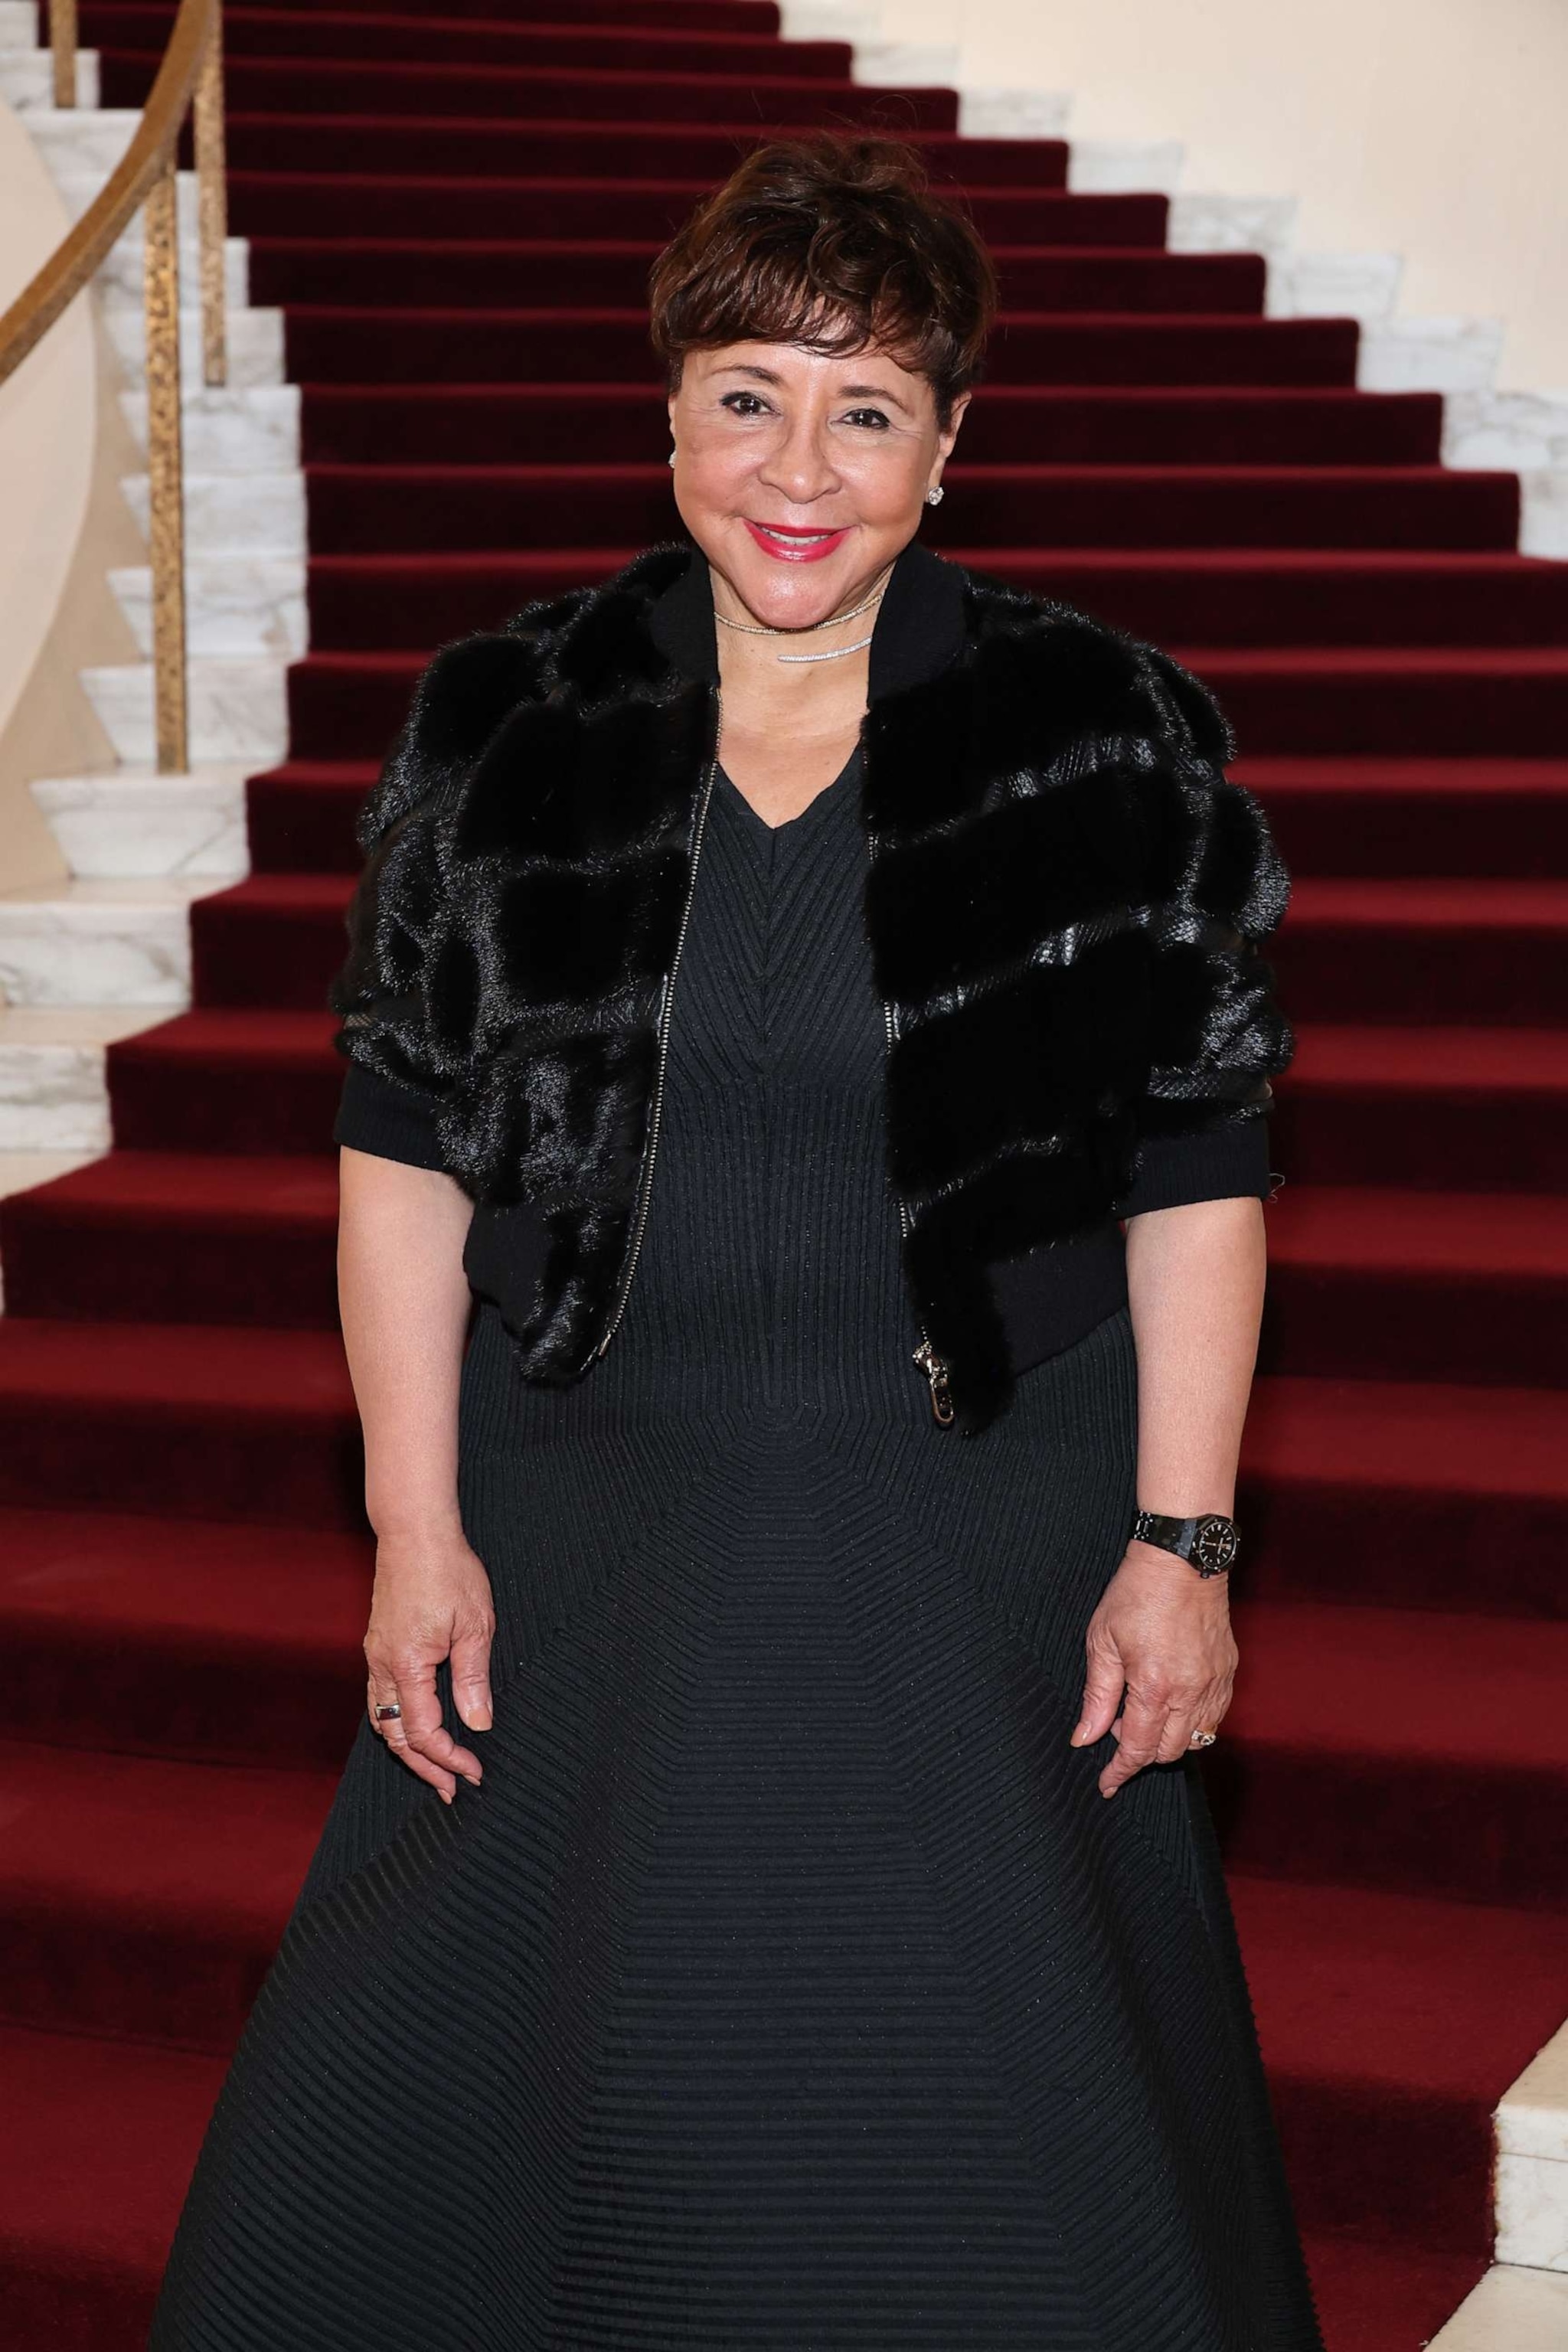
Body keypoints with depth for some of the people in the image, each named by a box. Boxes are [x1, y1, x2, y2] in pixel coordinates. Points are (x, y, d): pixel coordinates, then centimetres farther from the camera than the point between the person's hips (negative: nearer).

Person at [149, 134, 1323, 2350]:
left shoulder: (1116, 747, -4)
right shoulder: (499, 734, 0)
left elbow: (1200, 1173, -2)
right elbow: (405, 1148, 2)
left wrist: (1179, 1544, -6)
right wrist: (416, 1536, -2)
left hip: (981, 1546, -1)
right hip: (587, 1525, 2)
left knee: (1005, 2146, 6)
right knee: (443, 2090, 10)